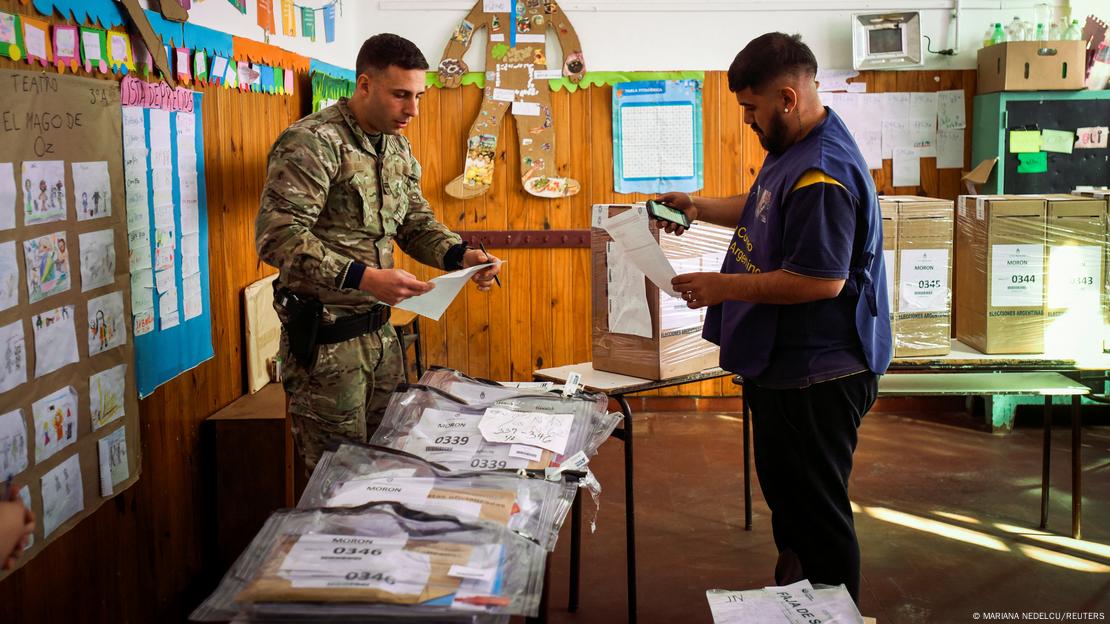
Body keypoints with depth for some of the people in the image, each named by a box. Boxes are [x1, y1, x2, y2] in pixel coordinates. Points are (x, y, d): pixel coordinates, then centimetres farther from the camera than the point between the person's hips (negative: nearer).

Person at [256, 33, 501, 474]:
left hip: (379, 333, 8)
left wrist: (461, 256, -5)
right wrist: (363, 278, -33)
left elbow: (416, 222, 16)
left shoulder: (397, 148, 10)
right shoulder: (312, 143, -17)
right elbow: (277, 238, -24)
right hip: (324, 341, -8)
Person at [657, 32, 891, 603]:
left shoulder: (823, 174, -25)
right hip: (783, 365, 11)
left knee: (817, 512, 2)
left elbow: (822, 280, -30)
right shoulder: (793, 151, 9)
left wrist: (725, 287, -21)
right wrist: (698, 208, 17)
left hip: (818, 377, -11)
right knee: (783, 492, 25)